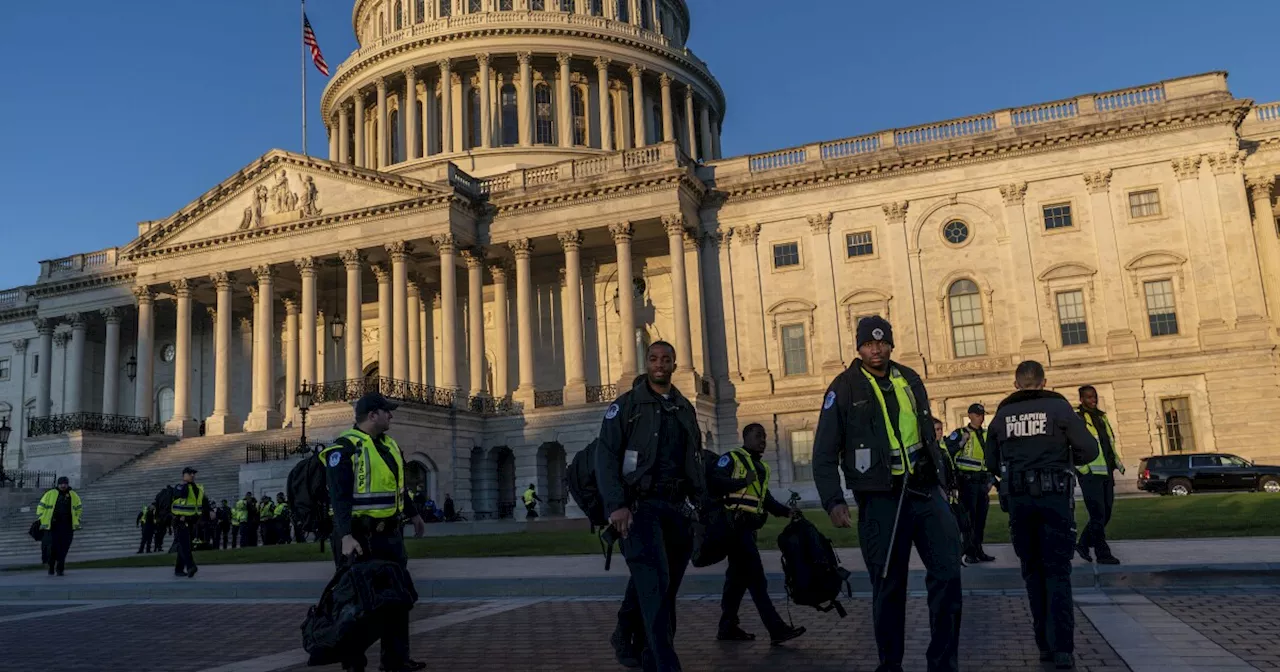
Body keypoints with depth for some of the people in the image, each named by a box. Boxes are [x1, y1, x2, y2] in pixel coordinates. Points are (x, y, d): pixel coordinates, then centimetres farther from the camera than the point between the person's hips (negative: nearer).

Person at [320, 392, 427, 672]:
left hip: (390, 534, 8)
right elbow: (339, 497, -22)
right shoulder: (344, 448, -14)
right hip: (359, 537, -8)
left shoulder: (389, 444, 12)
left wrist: (413, 514, 31)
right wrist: (346, 537, -31)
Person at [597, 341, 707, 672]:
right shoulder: (626, 405, -1)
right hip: (640, 505, -5)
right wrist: (616, 505, -18)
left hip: (677, 507, 5)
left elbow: (696, 460, 20)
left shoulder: (685, 408, 16)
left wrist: (702, 504, 11)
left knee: (667, 587, 10)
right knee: (654, 583, -17)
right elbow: (606, 457, -8)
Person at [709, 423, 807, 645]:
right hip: (735, 524, -9)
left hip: (749, 527, 9)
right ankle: (776, 629, -11)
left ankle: (728, 627, 20)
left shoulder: (762, 467, 22)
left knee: (738, 576, 12)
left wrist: (786, 511, 9)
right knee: (756, 578, -10)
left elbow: (765, 499, 22)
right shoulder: (731, 458, -4)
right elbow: (713, 482, -17)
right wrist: (742, 482, -20)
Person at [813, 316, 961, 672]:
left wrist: (942, 477, 17)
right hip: (881, 500, -4)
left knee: (947, 573, -2)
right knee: (889, 588, 3)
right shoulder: (844, 388, -4)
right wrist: (834, 501, -13)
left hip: (926, 492, 4)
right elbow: (824, 453, -4)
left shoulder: (910, 380, 11)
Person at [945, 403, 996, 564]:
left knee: (981, 517, 10)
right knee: (969, 517, -5)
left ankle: (978, 550, 19)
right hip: (967, 481, -6)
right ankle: (969, 553, 0)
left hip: (982, 482, 6)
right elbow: (946, 452, -16)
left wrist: (990, 479, 14)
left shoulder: (986, 435, 14)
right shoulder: (960, 433, -5)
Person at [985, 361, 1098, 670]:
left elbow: (992, 463, 10)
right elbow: (1089, 450, -5)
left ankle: (1046, 644, 13)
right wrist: (1064, 458, 14)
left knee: (1033, 572, 13)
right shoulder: (1059, 407, -2)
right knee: (1057, 573, 2)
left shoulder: (1002, 415, 6)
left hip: (1018, 499, 2)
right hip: (1055, 496, -2)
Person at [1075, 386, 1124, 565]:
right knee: (1098, 515, -7)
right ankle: (1103, 554, 1)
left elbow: (1112, 441, 27)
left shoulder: (1102, 417, 19)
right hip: (1091, 475, -8)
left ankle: (1083, 544, 22)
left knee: (1106, 513, 9)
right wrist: (1083, 469, -17)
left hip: (1107, 474, 8)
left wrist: (1119, 462, 15)